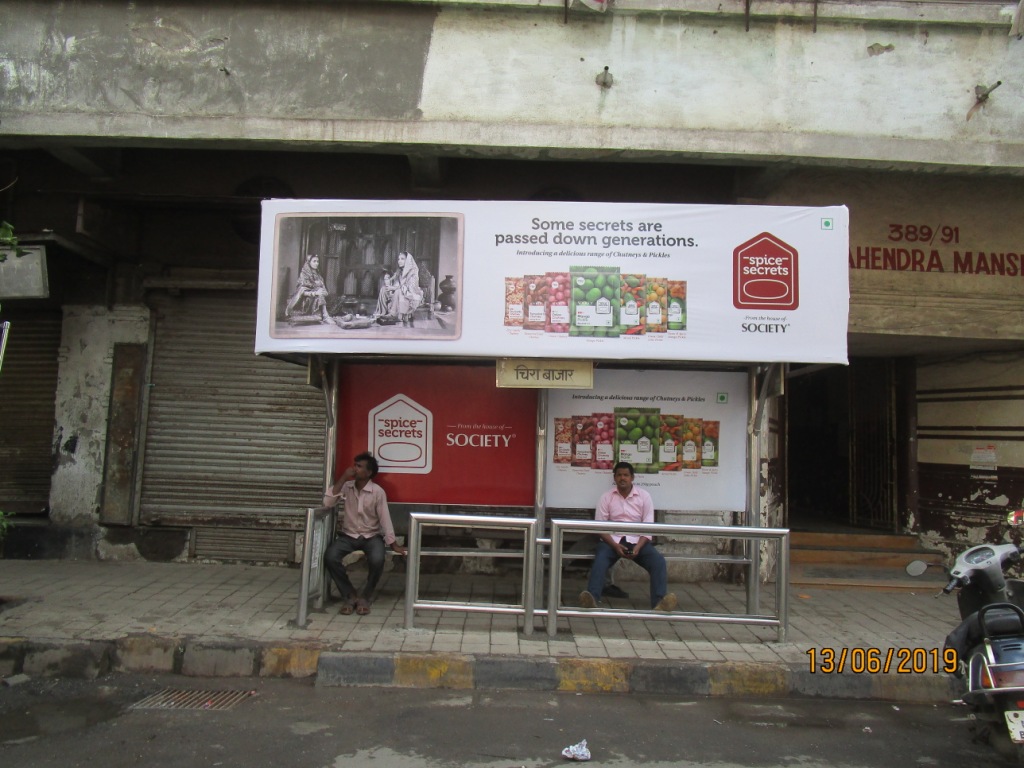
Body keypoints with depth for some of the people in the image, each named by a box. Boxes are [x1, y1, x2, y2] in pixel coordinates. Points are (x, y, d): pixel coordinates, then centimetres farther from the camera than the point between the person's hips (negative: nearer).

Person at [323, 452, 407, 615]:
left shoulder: (378, 492, -11)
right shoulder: (347, 486, -1)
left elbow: (385, 518, -10)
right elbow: (327, 503, -13)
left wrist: (393, 544, -12)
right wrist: (342, 478, -17)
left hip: (372, 536, -3)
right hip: (349, 535, 3)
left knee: (377, 560, -33)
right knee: (330, 558, -26)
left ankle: (365, 597, -5)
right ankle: (349, 595, -5)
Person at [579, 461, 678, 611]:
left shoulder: (644, 496, 6)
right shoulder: (606, 496, 6)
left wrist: (638, 547, -17)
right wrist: (615, 546, -16)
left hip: (638, 540, 1)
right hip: (612, 540, -1)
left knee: (658, 560, -27)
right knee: (600, 558, -32)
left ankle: (660, 602, -40)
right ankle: (592, 598, -47)